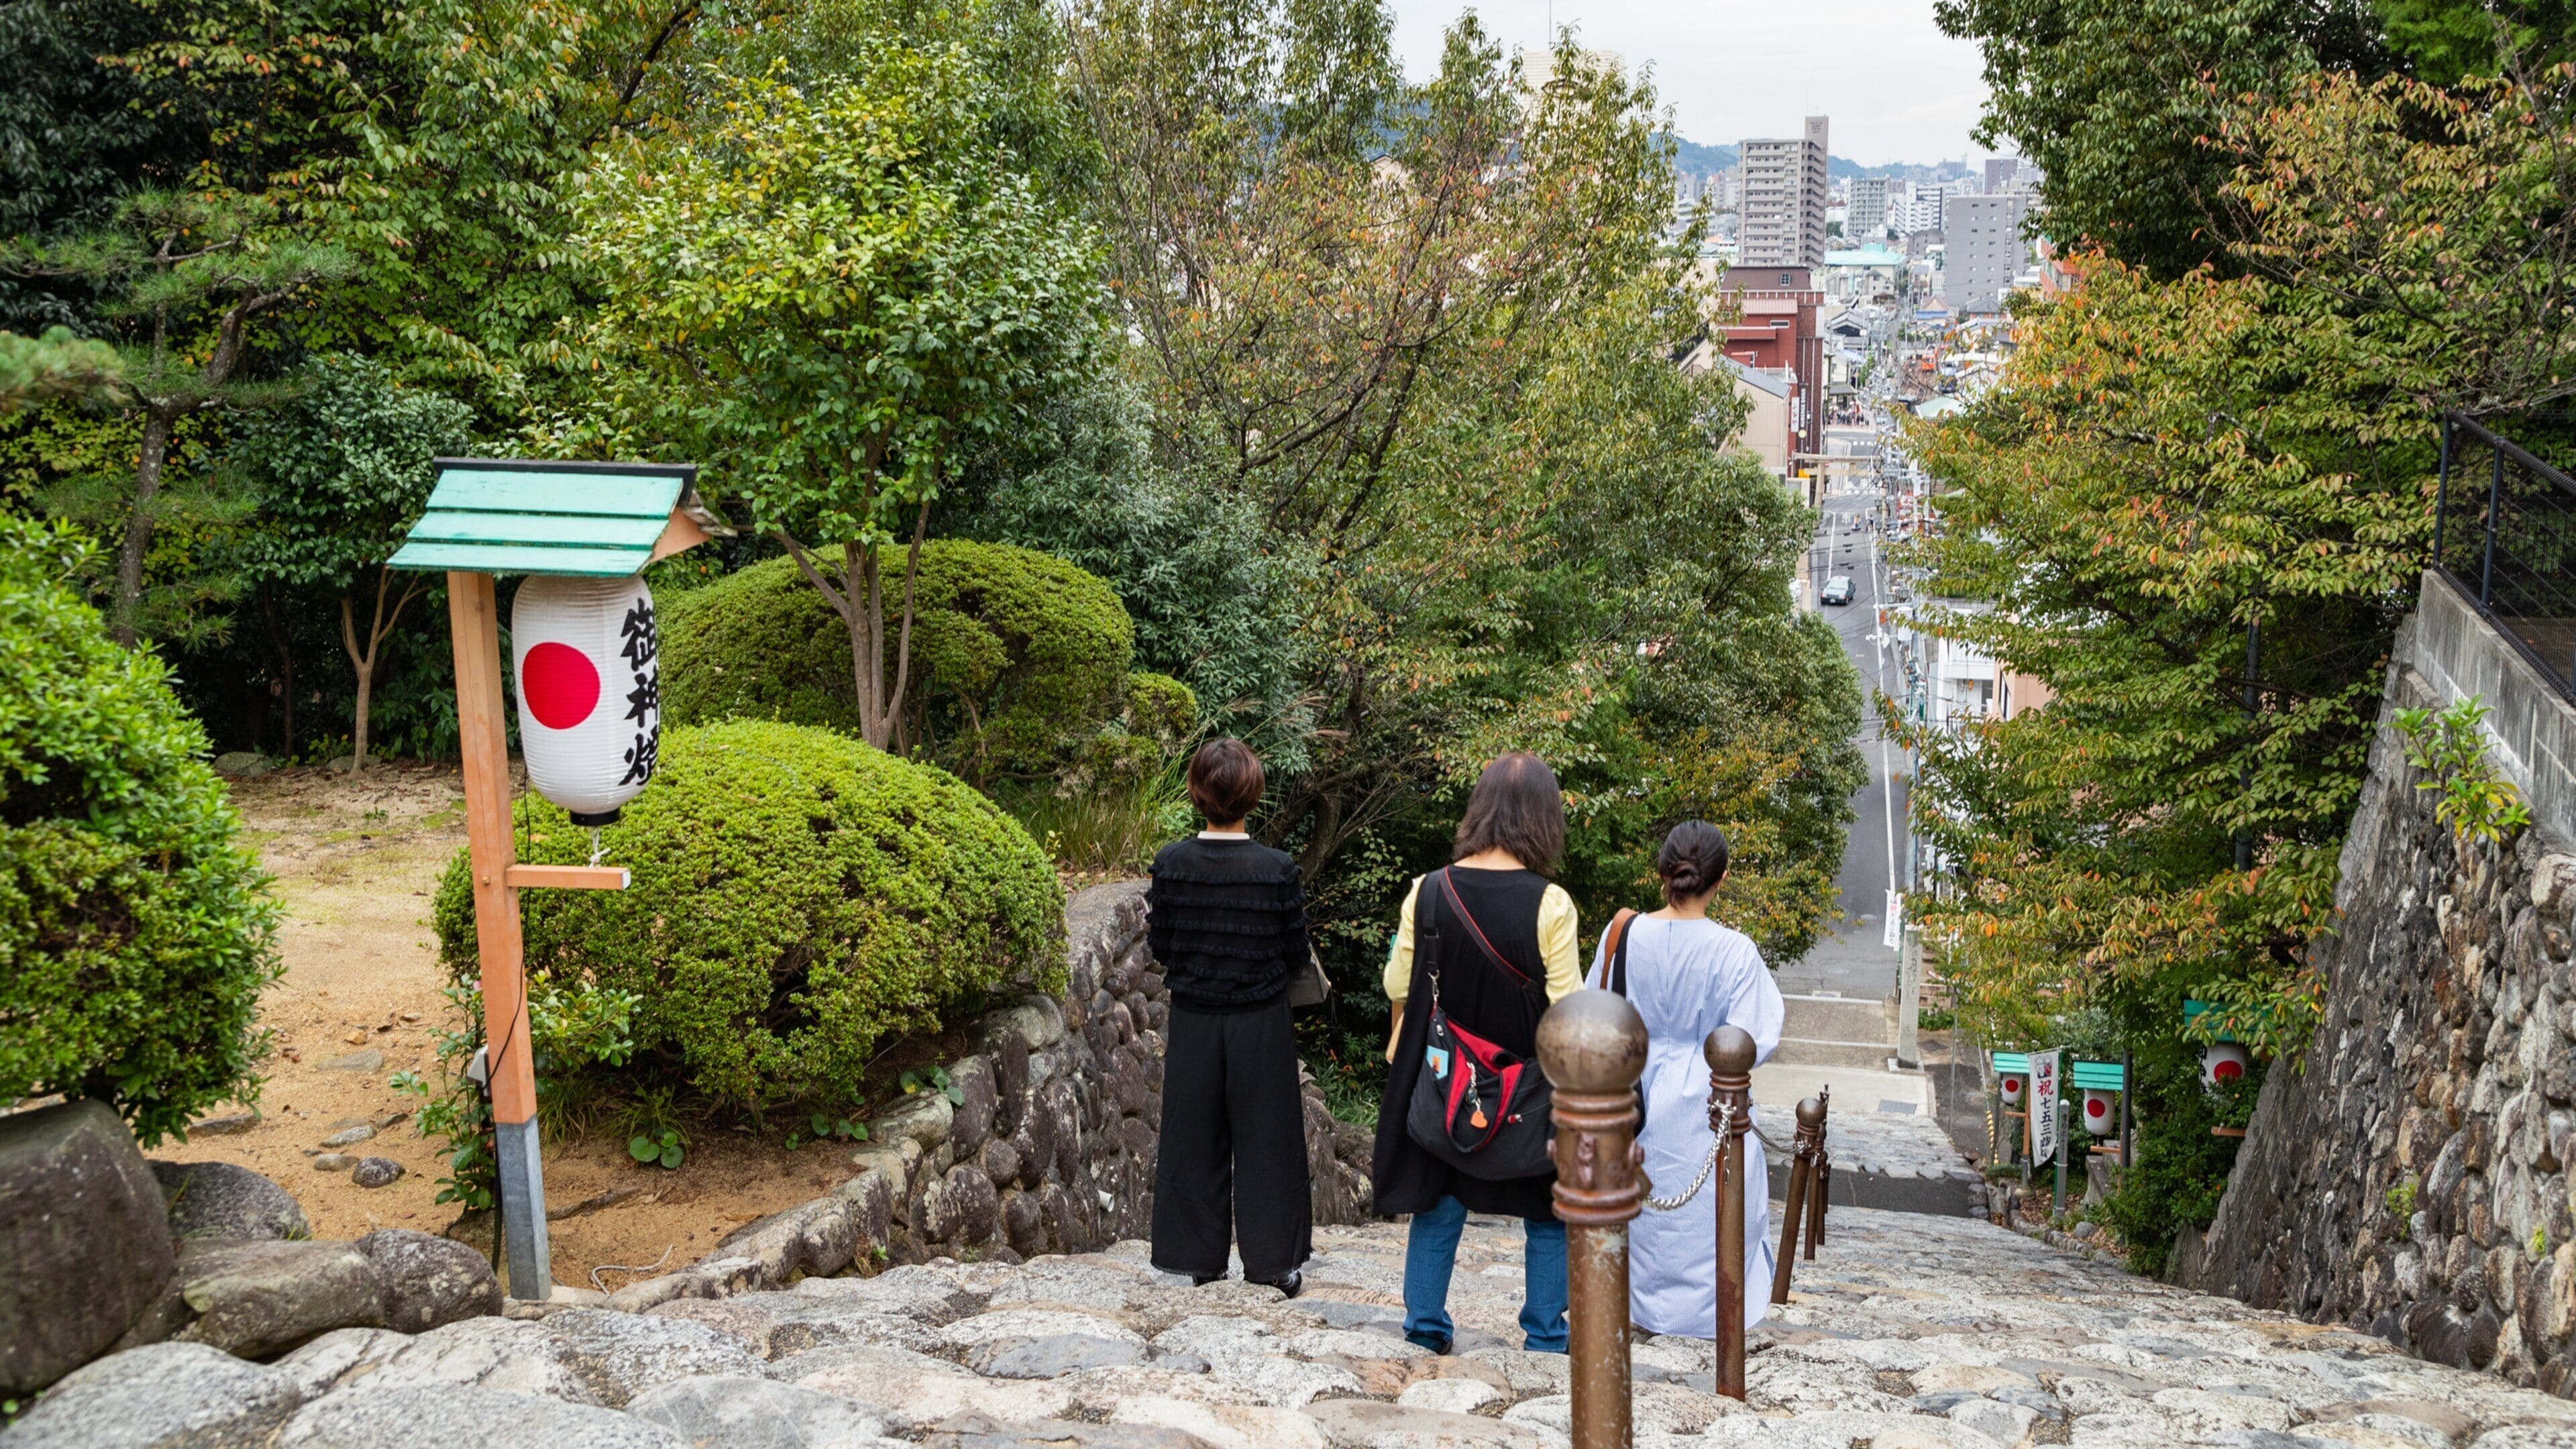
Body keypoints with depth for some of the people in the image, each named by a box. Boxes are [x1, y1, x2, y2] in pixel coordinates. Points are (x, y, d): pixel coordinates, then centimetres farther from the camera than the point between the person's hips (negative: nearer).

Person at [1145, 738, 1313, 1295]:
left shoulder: (1170, 863, -10)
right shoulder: (1277, 871, -14)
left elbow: (1160, 946, -3)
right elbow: (1295, 957, -6)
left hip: (1193, 1020, 2)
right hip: (1261, 1023, -1)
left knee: (1195, 1139, 13)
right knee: (1264, 1141, 10)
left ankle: (1201, 1257, 21)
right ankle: (1272, 1259, 17)